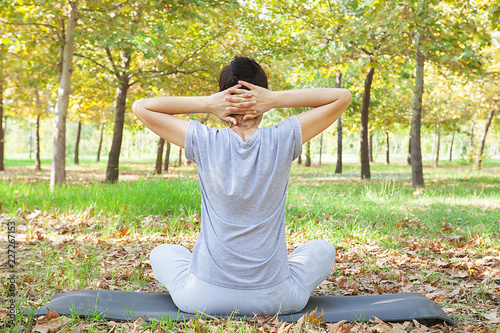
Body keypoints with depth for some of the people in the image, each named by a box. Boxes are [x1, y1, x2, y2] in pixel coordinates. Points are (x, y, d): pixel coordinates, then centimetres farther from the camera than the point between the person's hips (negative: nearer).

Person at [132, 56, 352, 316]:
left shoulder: (205, 143, -11)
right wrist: (277, 99, -10)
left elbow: (141, 107, 2)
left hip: (203, 298, 1)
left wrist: (207, 104, -9)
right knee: (322, 249, 30)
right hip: (275, 299, 0)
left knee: (162, 253, 32)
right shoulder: (283, 141, -11)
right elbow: (342, 97, 1)